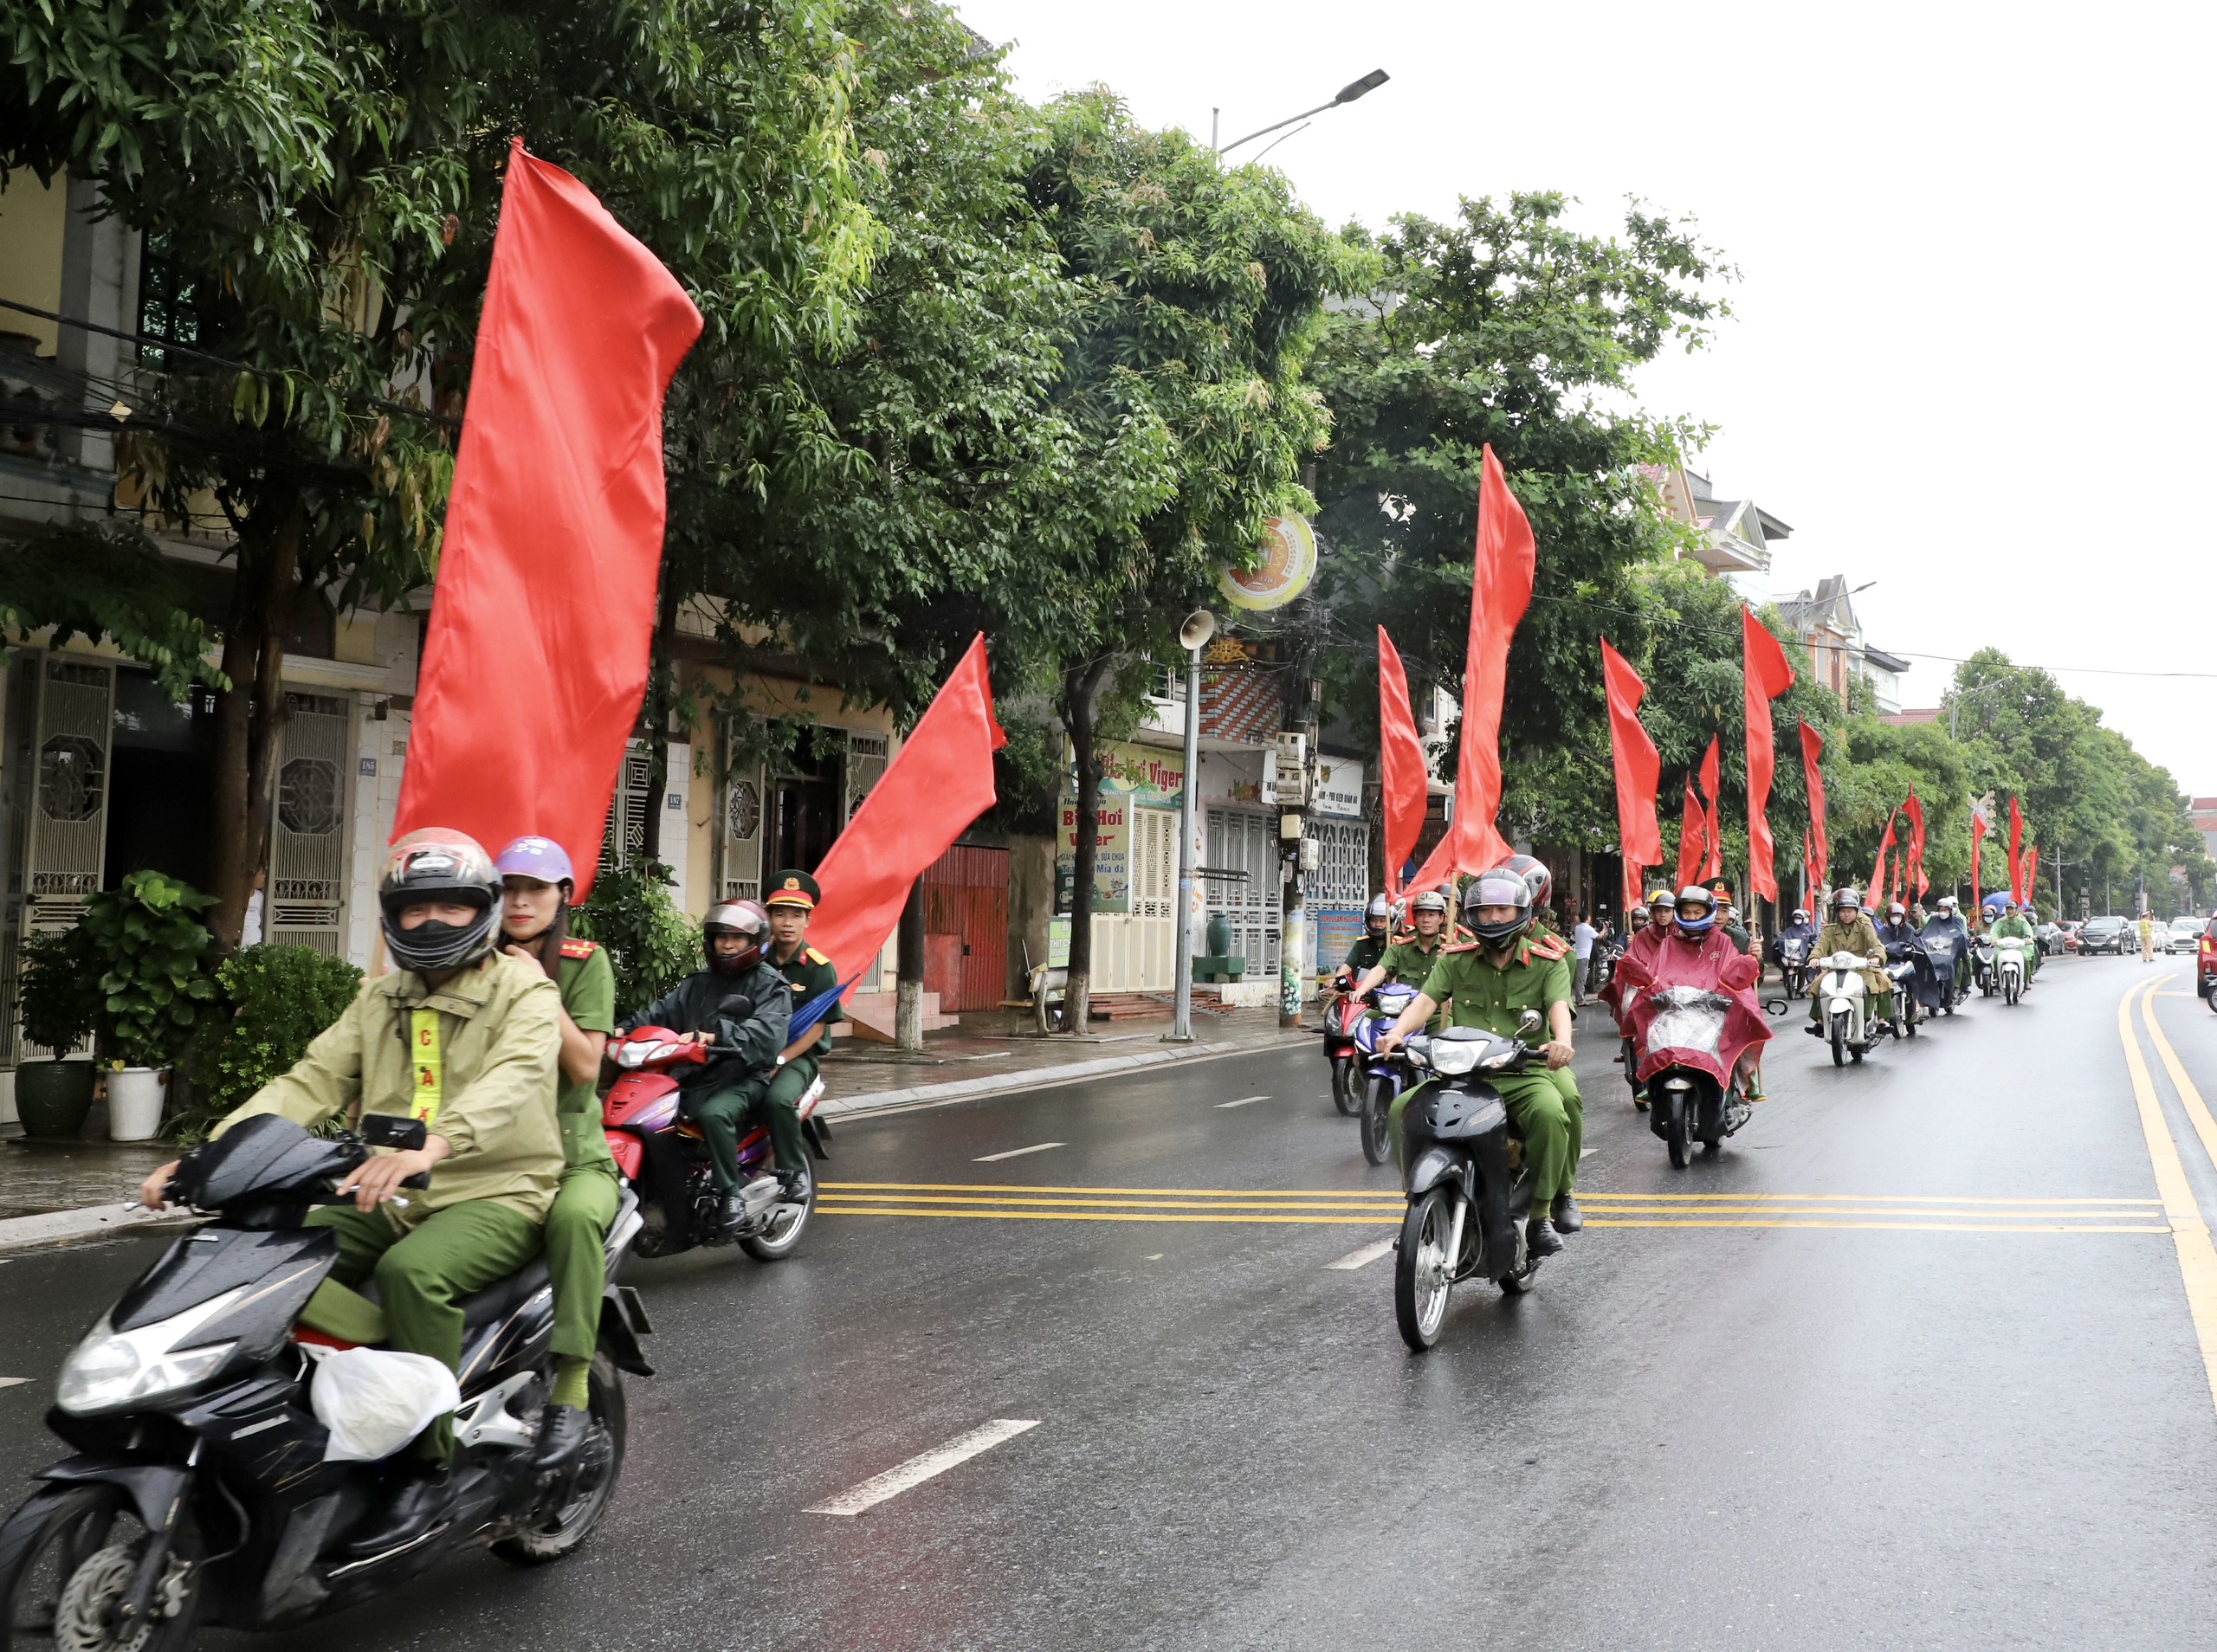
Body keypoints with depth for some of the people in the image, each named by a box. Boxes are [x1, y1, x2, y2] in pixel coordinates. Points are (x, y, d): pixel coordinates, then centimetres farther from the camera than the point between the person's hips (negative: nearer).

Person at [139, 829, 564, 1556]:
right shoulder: (379, 999, 17)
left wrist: (429, 1148, -44)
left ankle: (431, 1468, -23)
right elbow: (313, 1080, 5)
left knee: (413, 1270, -35)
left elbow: (511, 1080, -24)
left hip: (493, 1196, -6)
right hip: (387, 1197, 6)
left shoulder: (524, 991, -3)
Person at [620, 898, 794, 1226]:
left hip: (743, 1078, -6)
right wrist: (625, 1028, -9)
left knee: (713, 1112, -36)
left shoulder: (770, 985, 3)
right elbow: (661, 1012, 11)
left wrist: (717, 1036, -31)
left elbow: (766, 1033, -16)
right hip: (694, 1076, 6)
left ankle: (731, 1195, -25)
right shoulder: (697, 984, 23)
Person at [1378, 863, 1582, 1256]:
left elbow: (1559, 1006, -11)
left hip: (1524, 1074, -2)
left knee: (1551, 1113, -34)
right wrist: (1397, 1032, -21)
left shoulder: (1548, 962, 6)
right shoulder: (1456, 959, 13)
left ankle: (1540, 1213, -16)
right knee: (1403, 1109, -21)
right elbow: (1426, 1001, 1)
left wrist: (1561, 1041, -35)